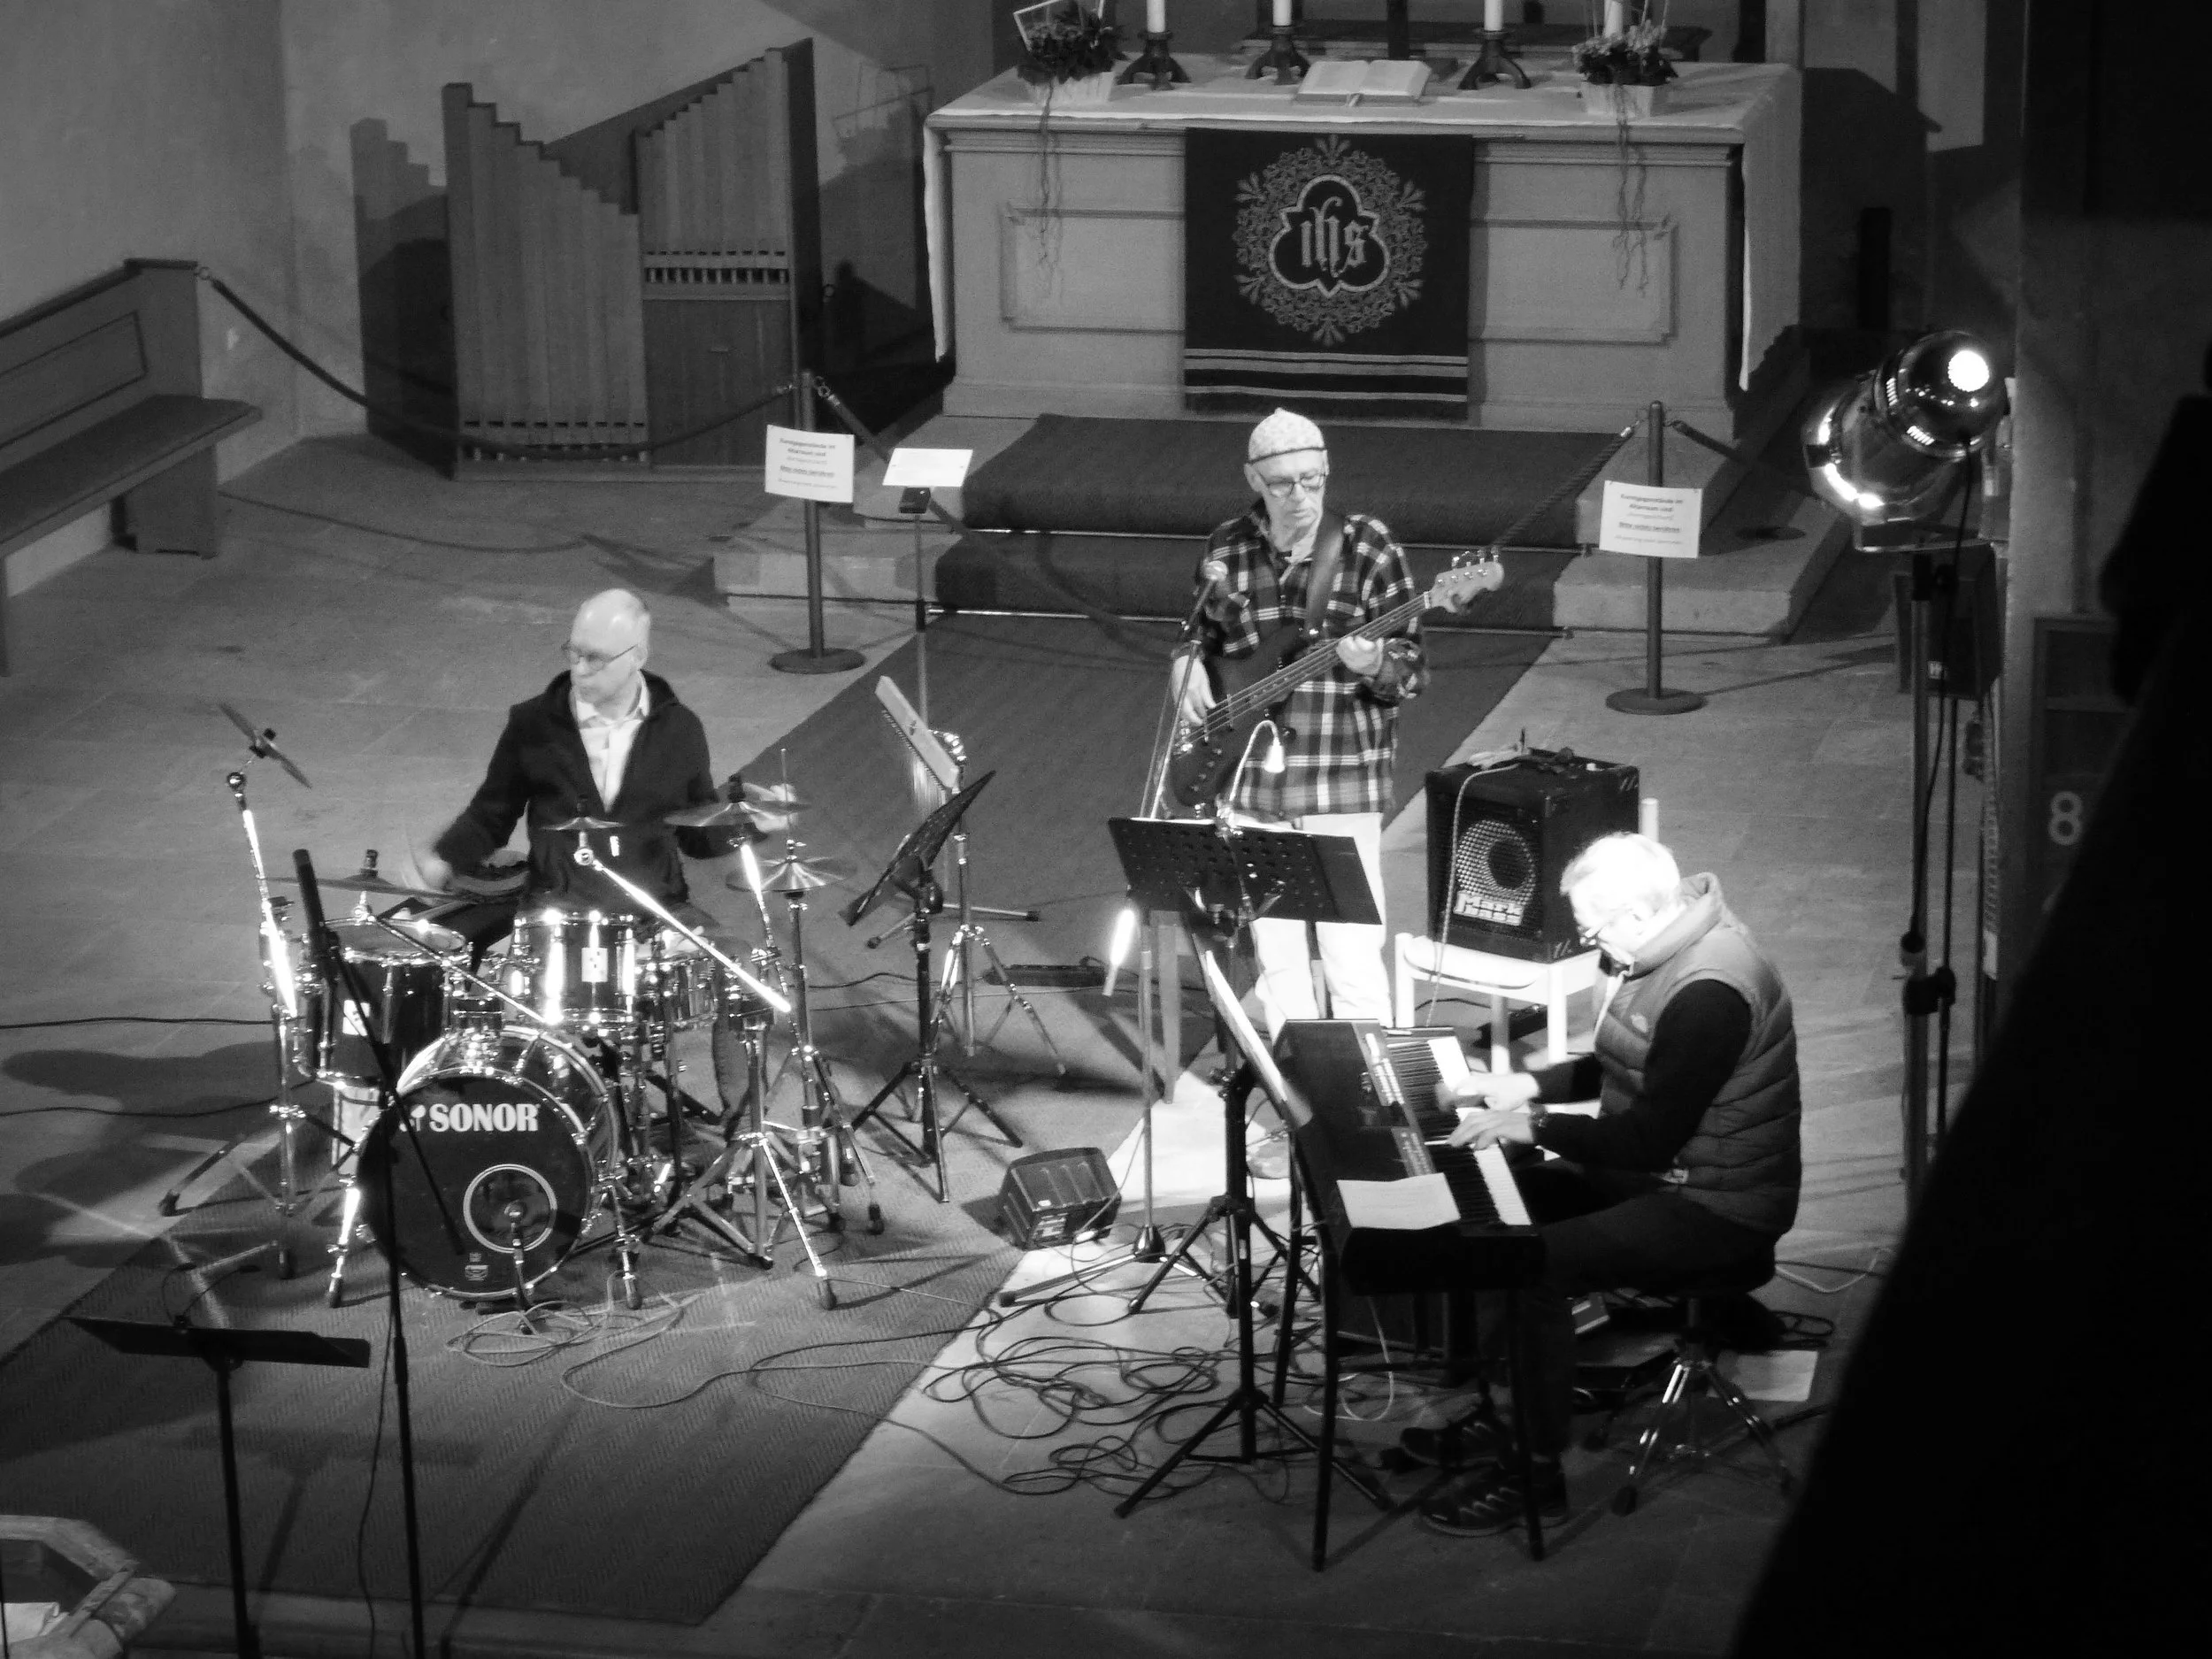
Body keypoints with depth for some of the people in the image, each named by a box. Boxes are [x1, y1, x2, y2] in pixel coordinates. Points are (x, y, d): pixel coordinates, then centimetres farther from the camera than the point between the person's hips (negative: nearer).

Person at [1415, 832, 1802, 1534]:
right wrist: (1530, 1085, 6)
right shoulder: (1668, 946, 4)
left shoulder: (1710, 994, -29)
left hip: (1715, 1210, -11)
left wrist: (1535, 1125, -19)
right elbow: (1622, 1069, 19)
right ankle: (1502, 1418, 15)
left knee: (1534, 1263, -22)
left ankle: (1535, 1471, -10)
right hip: (1658, 1173, 11)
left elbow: (1652, 1136, -28)